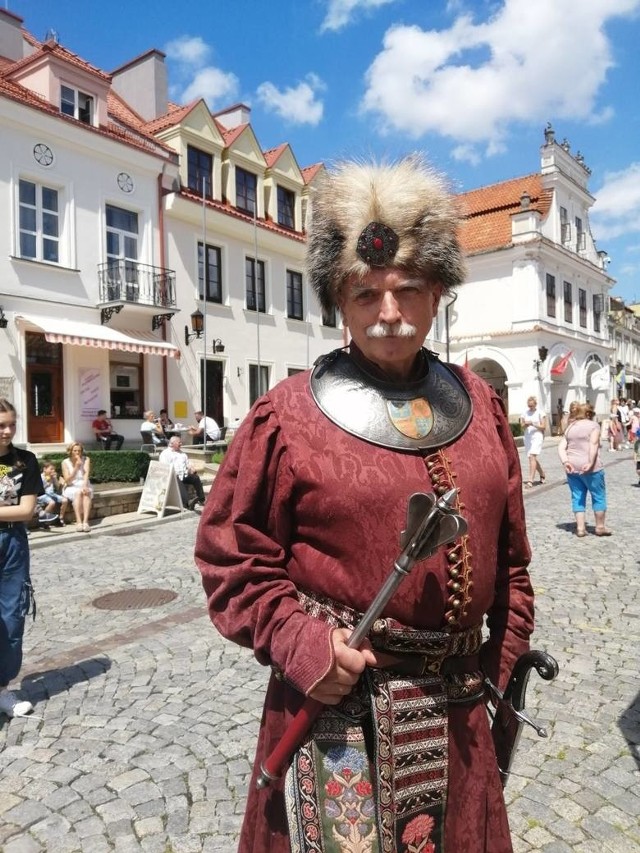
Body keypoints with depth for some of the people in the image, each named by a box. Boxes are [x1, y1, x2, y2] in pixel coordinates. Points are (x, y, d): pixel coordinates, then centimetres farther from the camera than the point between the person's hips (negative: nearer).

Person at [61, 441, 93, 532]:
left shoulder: (86, 459, 1)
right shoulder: (65, 462, -3)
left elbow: (86, 473, -15)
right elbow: (68, 481, -9)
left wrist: (85, 486, -34)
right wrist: (76, 467, -21)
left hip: (84, 485, 1)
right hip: (71, 488, -1)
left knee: (86, 492, -33)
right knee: (78, 493, -34)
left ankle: (85, 521, -45)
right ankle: (79, 522, -43)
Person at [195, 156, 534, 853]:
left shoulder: (477, 403, 1)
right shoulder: (288, 413, -13)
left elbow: (509, 553, 9)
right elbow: (231, 554, -7)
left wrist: (506, 656, 11)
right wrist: (295, 641, -18)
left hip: (456, 707, 5)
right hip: (334, 696, -4)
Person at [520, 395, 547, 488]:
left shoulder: (540, 413, -2)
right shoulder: (524, 413, 9)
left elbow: (543, 427, -4)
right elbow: (522, 426, 8)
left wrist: (533, 424, -17)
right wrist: (525, 424, -14)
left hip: (537, 436, -6)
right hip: (527, 437, 6)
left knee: (532, 457, -18)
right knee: (533, 458, 14)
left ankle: (530, 481, -23)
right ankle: (542, 475, 37)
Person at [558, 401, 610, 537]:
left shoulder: (569, 428, 15)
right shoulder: (593, 425, 1)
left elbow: (561, 447, 2)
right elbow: (593, 444, -15)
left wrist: (565, 462, -8)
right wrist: (590, 462, -21)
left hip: (572, 467, 5)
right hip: (590, 467, -5)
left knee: (577, 497, 10)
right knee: (598, 496, 10)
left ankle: (580, 527, 9)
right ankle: (600, 527, 18)